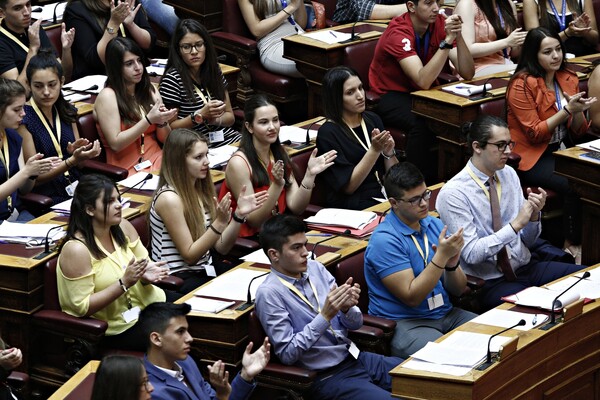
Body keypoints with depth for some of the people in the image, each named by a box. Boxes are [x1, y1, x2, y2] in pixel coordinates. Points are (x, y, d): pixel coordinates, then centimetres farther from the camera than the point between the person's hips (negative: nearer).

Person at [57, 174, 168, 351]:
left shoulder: (123, 227, 0)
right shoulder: (77, 249, -20)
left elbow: (145, 262, 10)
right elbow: (82, 307, -21)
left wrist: (146, 275, -14)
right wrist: (124, 283, -27)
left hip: (139, 306, 7)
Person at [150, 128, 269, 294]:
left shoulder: (200, 190, 8)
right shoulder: (169, 198, -17)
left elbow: (221, 247, 5)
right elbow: (189, 255, -15)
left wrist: (239, 215, -9)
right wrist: (219, 223, -25)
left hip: (204, 269, 8)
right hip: (178, 280, -8)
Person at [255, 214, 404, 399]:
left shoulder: (315, 268, 5)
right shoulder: (269, 293, -14)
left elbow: (355, 323, 10)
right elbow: (287, 354, -17)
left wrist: (347, 308, -14)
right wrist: (325, 316, -22)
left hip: (357, 358, 7)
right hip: (327, 377, -7)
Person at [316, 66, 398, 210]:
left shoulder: (372, 119, 10)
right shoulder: (328, 133, -6)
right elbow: (348, 186, -10)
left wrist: (388, 152, -9)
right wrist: (375, 150, -17)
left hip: (387, 195, 6)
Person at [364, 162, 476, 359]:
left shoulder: (435, 225, 9)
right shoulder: (384, 240, -13)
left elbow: (458, 289, 9)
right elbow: (411, 297, -18)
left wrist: (452, 263, -13)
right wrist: (441, 256, -22)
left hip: (445, 313, 7)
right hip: (403, 323, -7)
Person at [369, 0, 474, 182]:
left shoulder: (440, 23, -7)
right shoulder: (398, 32, -23)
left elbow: (468, 73, -12)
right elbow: (423, 81, -35)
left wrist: (458, 36, -26)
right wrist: (447, 40, -37)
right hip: (391, 96, -5)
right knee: (420, 123, -36)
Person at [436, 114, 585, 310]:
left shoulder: (509, 174, 7)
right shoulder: (453, 193, -13)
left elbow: (528, 240, 12)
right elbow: (471, 254, -19)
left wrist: (534, 214, -9)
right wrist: (515, 225, -21)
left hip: (527, 266, 7)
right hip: (491, 281, -7)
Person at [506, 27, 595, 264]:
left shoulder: (568, 80, 9)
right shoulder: (522, 84, -10)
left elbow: (579, 131, 11)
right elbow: (534, 134, -14)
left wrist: (578, 111, -11)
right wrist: (567, 110, -19)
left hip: (562, 150, 6)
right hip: (532, 157, -6)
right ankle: (572, 245, -13)